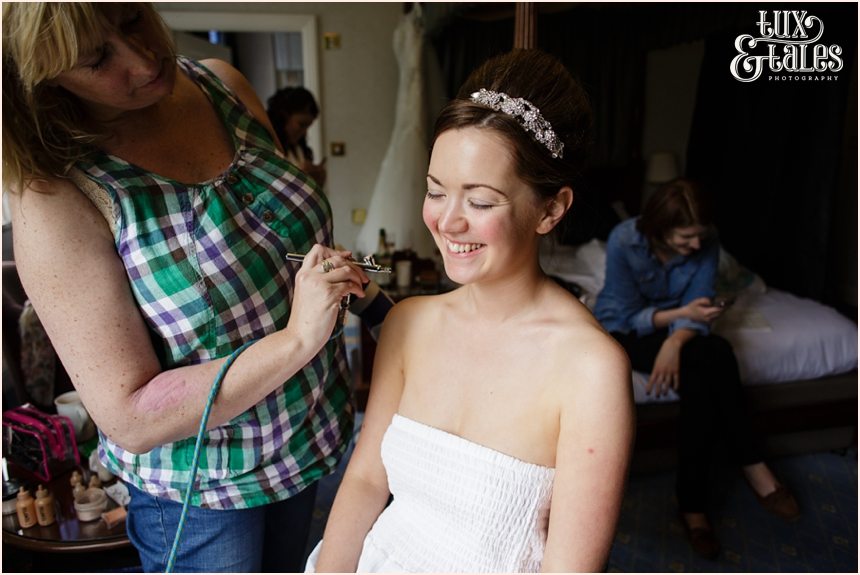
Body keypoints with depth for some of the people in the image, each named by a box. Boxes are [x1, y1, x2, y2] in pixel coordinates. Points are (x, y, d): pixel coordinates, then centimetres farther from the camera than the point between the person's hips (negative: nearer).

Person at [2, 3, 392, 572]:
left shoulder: (223, 84, -8)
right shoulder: (54, 198, -25)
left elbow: (303, 232, 5)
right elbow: (128, 417, -25)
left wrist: (377, 303, -4)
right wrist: (296, 340, -33)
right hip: (200, 489, -5)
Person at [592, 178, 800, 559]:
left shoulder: (707, 241, -15)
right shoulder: (624, 241, -26)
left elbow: (699, 307, -15)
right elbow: (630, 316, -20)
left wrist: (676, 341, -36)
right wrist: (683, 313, -34)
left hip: (675, 326, 4)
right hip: (623, 330, -4)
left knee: (700, 384, -29)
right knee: (715, 356, -29)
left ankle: (692, 505, -16)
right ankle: (752, 467, -14)